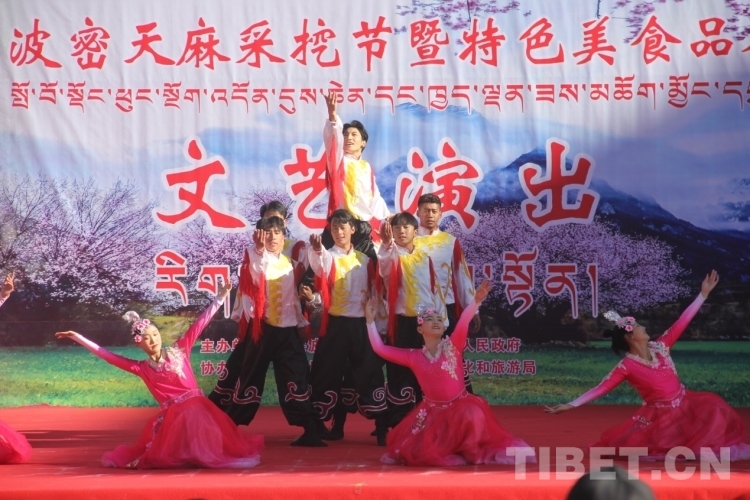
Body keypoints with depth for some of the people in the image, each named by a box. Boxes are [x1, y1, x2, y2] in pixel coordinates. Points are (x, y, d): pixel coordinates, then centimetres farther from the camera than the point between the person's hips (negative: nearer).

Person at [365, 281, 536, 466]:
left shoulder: (452, 346, -7)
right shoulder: (413, 357, 0)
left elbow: (463, 322, -25)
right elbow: (380, 348, -1)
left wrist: (477, 300, -42)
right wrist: (370, 320, -4)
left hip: (460, 406, -3)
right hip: (433, 411, 3)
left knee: (471, 416, -36)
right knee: (414, 453, -8)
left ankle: (468, 451, -8)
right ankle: (446, 448, 24)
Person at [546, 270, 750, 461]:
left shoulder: (660, 347, -1)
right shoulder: (626, 367, -15)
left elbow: (681, 323, -2)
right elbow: (600, 388, -19)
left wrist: (704, 293, -5)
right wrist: (570, 405, -29)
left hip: (684, 404, 4)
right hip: (660, 416, -4)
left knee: (713, 410, -14)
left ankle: (705, 448, 6)